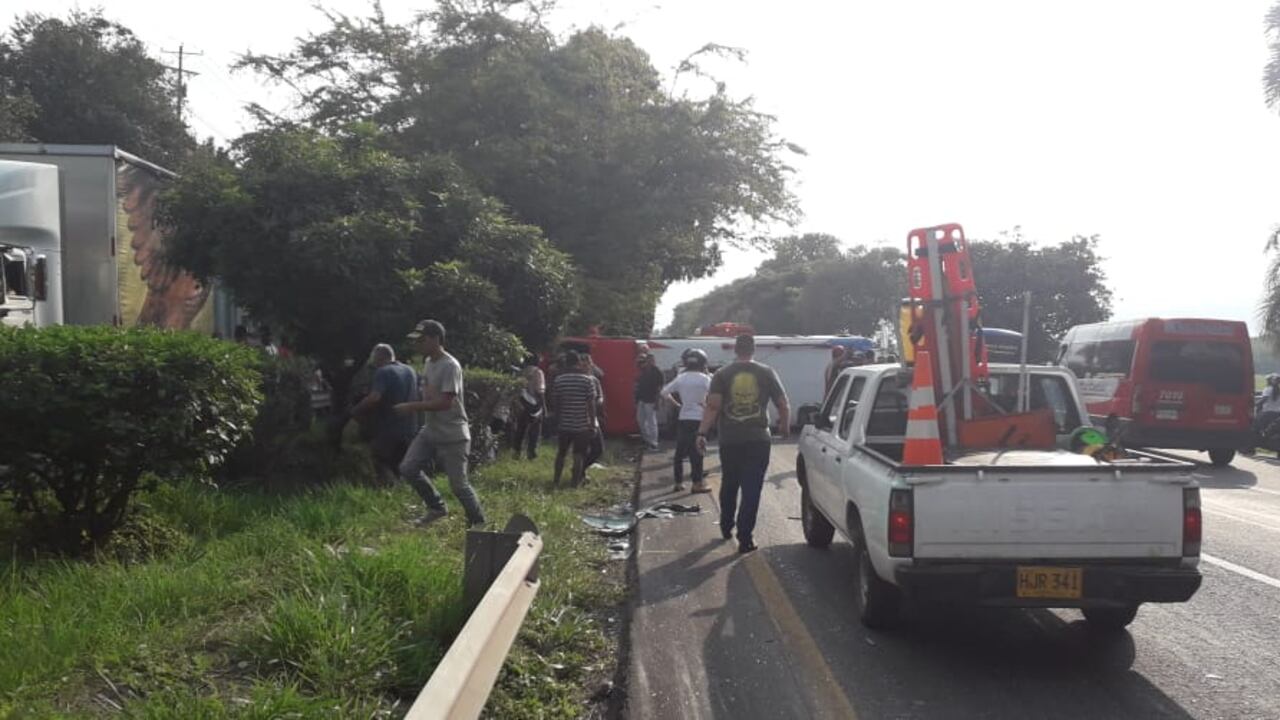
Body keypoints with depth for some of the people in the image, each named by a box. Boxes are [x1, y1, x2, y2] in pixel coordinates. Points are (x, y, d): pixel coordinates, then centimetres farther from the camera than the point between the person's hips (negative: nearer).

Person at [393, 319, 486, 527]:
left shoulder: (450, 366, -20)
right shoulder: (428, 362, 9)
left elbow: (445, 402, -26)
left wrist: (413, 406, -22)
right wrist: (415, 406, 4)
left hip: (453, 436, -9)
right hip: (430, 431, 9)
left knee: (459, 485, -4)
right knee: (407, 468, 2)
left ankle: (479, 523, 14)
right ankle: (437, 507, 19)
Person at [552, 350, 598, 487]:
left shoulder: (559, 379, -2)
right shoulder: (587, 379, -9)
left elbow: (555, 401, 3)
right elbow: (591, 403, -10)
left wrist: (557, 419, 16)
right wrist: (593, 422, -2)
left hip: (564, 423, 3)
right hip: (582, 424, -3)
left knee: (561, 453, 17)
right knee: (579, 455, 5)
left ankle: (557, 481, 22)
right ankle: (576, 482, 6)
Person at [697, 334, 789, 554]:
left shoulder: (722, 374, 0)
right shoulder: (766, 373, 2)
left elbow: (713, 406, -11)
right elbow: (783, 405, 3)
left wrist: (702, 433, -11)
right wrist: (784, 426, 20)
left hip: (729, 440, 1)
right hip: (758, 440, -1)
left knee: (729, 484, 20)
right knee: (752, 489, 1)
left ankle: (726, 526, 35)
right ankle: (745, 537, -4)